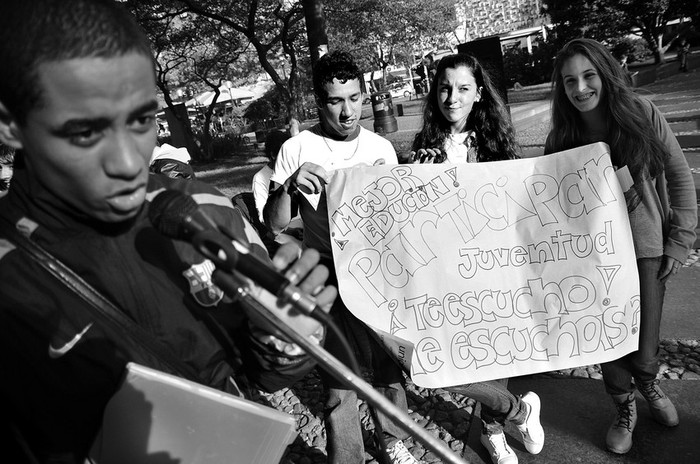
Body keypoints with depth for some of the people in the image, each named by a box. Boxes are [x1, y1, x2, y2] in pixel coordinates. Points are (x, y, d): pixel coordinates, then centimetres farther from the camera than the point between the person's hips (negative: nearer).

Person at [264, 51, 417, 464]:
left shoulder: (382, 148, 2)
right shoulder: (298, 149, -7)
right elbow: (276, 226, -8)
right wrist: (288, 186, -27)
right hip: (331, 283, -3)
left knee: (390, 368, 15)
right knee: (340, 384, 1)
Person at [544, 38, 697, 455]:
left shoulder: (642, 113, -10)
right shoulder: (563, 138, -7)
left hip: (646, 247, 0)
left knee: (645, 345, 8)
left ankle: (648, 383, 46)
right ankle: (626, 410, 38)